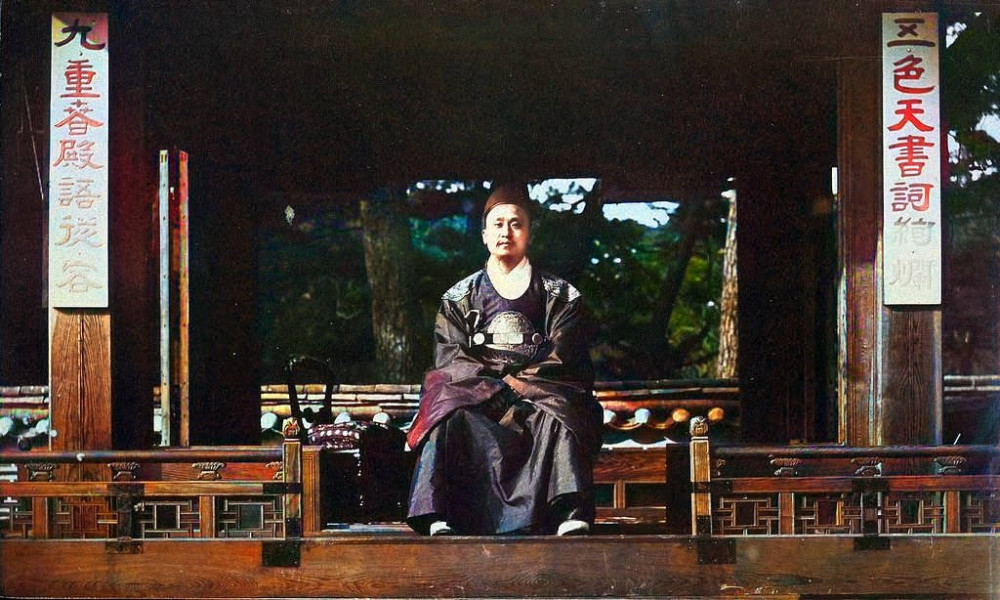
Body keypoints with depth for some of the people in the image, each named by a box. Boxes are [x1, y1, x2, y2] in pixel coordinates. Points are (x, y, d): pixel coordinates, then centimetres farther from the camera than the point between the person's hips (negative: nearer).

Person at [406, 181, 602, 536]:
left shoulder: (560, 296, 19)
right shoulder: (459, 298, 22)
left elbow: (563, 359, 6)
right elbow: (450, 359, 7)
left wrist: (516, 379, -9)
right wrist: (497, 380, -11)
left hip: (538, 393, 0)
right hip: (475, 400, 1)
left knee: (557, 411, -35)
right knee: (451, 411, -33)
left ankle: (571, 517, -53)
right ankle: (440, 519, -50)